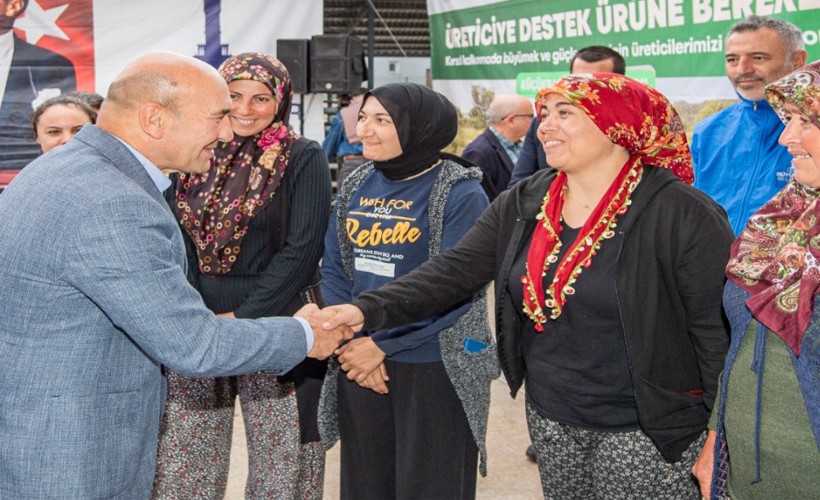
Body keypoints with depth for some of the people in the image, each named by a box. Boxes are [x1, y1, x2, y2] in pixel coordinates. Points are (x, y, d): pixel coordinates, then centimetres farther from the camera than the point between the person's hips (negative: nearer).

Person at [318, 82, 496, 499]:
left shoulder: (460, 193, -13)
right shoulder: (355, 186, 6)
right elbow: (333, 268, 7)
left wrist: (381, 344, -17)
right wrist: (351, 339, -8)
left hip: (436, 370, -5)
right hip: (358, 363, 6)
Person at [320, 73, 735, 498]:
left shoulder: (681, 215, -15)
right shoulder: (522, 205, 2)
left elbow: (713, 331, -12)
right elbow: (454, 270, -4)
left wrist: (712, 440, -13)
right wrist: (369, 310, -18)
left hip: (645, 431, -5)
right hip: (550, 418, 5)